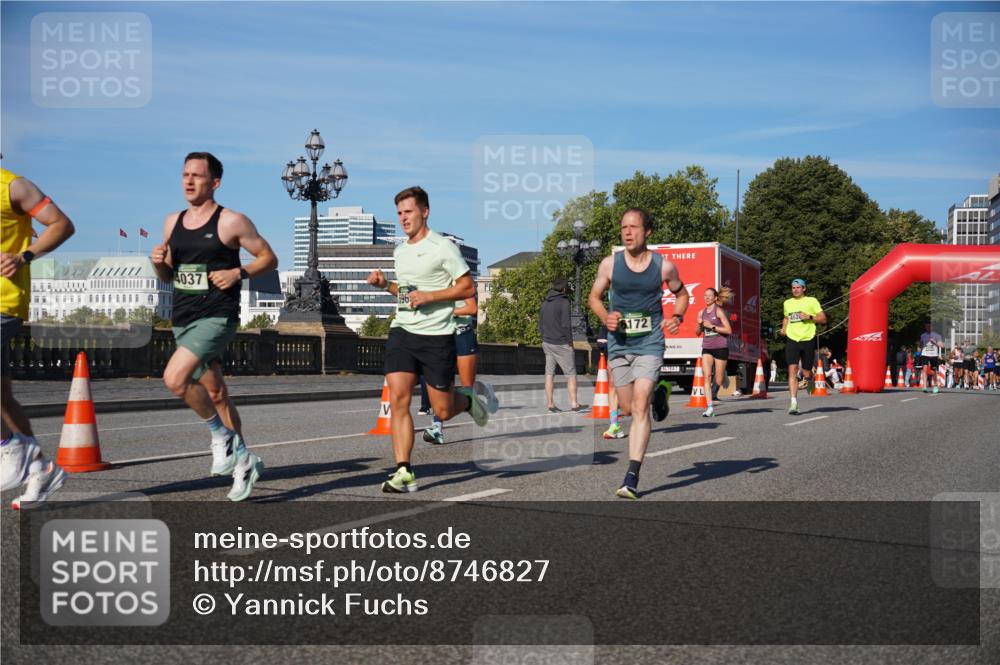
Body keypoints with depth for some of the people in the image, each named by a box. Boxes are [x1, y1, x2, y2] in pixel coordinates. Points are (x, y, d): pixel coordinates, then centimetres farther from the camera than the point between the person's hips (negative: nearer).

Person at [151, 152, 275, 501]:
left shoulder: (232, 222, -5)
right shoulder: (172, 222, 12)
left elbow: (269, 259, 0)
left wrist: (238, 273, -16)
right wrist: (159, 263, -2)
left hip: (216, 317, -7)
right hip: (183, 318, 7)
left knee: (175, 378, -24)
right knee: (215, 394, 12)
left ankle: (221, 435, -3)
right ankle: (243, 460, 25)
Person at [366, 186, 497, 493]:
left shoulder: (443, 246, -7)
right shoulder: (399, 251, 14)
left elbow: (468, 287, -8)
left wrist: (429, 297, -17)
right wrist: (385, 284, 8)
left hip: (437, 334, -5)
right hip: (402, 330, 5)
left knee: (443, 411, 1)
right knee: (398, 399, -11)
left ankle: (473, 396, 35)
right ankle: (404, 472, -7)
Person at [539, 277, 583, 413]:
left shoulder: (544, 303, 12)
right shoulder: (564, 302, -10)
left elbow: (540, 325, 15)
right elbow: (566, 325, -15)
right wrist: (570, 343, -8)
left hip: (547, 343, 6)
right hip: (561, 343, -6)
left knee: (549, 374, 6)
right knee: (571, 373, 2)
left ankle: (550, 404, 5)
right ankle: (574, 404, -1)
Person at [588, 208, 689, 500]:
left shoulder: (664, 266, -4)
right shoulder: (610, 263, -3)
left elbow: (681, 293, 14)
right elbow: (594, 297, 10)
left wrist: (677, 317, -5)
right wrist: (605, 317, -10)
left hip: (650, 344, -3)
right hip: (619, 343, 3)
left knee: (640, 408, -14)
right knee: (628, 409, 13)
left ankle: (632, 479, -12)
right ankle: (658, 393, 49)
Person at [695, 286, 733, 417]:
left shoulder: (719, 311, -6)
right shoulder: (702, 313, 9)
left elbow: (729, 330, -12)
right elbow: (698, 332, 18)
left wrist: (712, 326, -15)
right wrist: (699, 324, -3)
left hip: (720, 347, -4)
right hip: (707, 348, 4)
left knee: (718, 380, 3)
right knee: (707, 376, -14)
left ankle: (714, 393, 40)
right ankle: (710, 407, -16)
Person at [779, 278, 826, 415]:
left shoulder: (811, 301, 1)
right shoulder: (787, 303, 13)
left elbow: (823, 318, -1)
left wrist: (809, 317, -16)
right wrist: (784, 328, 13)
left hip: (807, 339, -2)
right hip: (792, 340, 2)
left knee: (806, 374, 4)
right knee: (792, 370, -14)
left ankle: (810, 378, 43)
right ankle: (794, 402, -18)